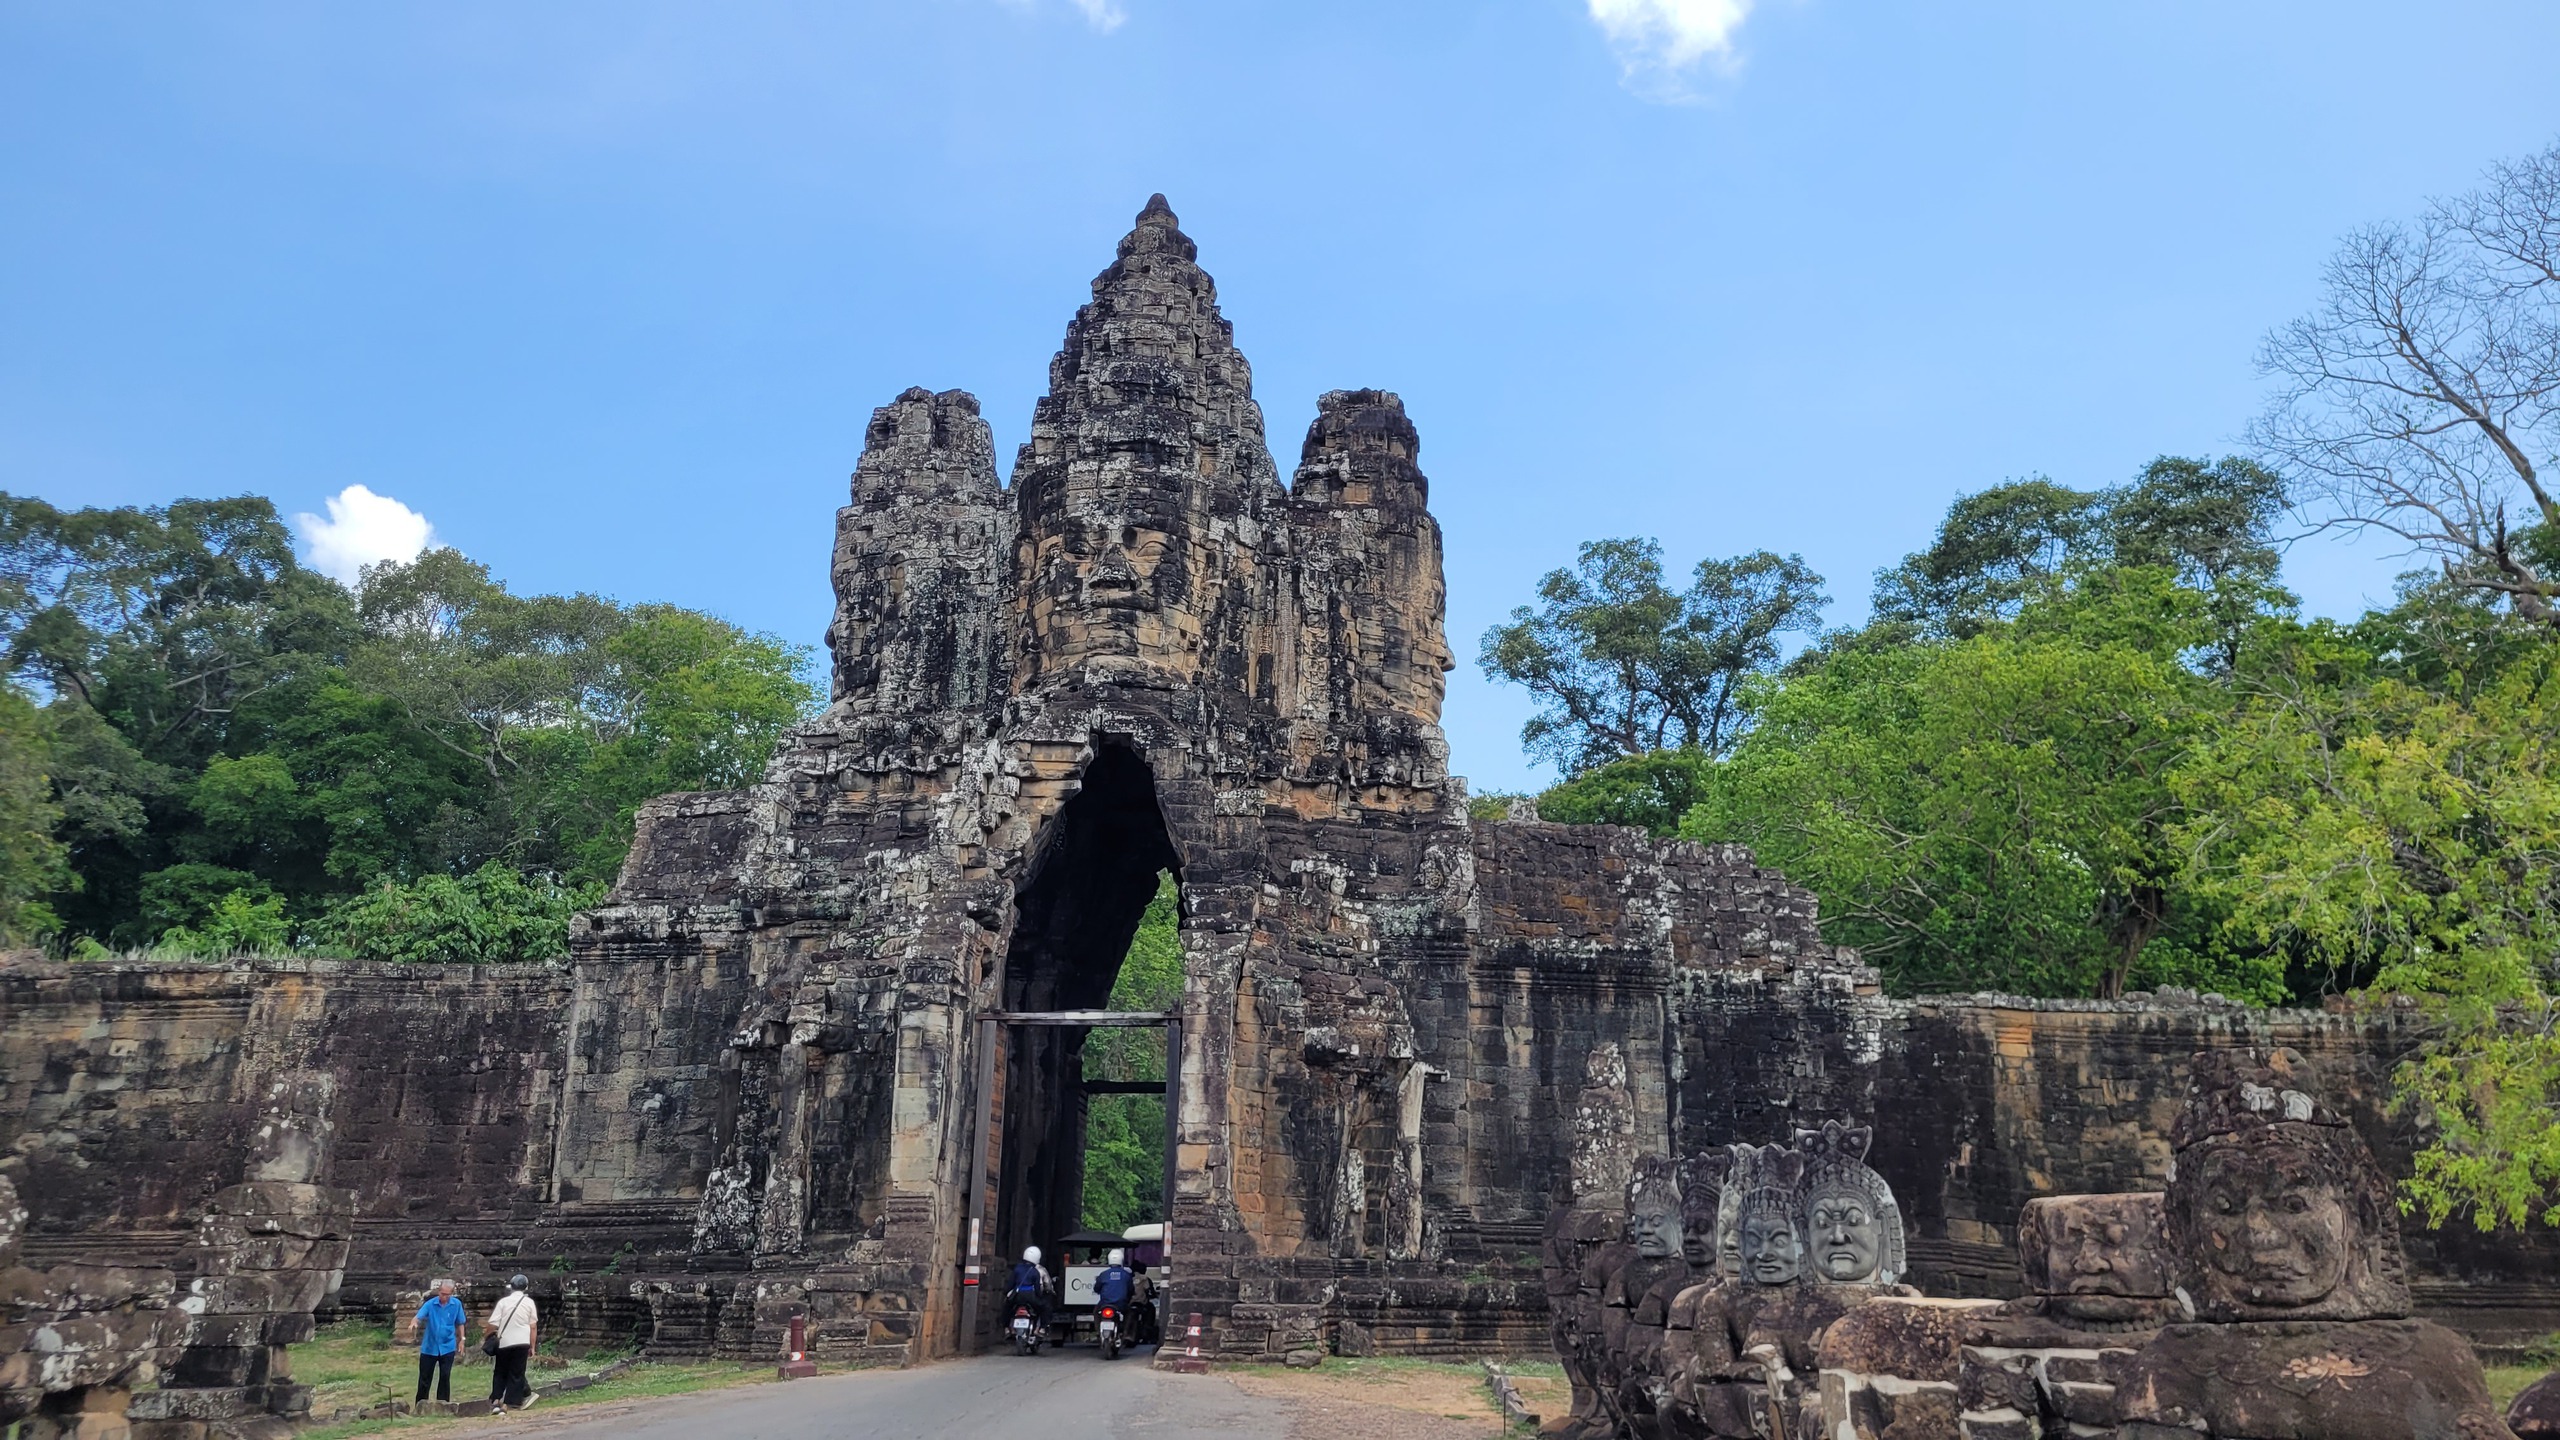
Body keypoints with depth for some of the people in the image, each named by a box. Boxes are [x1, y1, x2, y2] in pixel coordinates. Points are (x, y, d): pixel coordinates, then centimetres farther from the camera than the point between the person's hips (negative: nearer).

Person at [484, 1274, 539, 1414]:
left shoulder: (503, 1301, -2)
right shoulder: (529, 1302, 1)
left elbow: (493, 1324, -6)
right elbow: (532, 1326, 2)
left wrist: (486, 1332, 15)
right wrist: (532, 1347, 8)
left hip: (504, 1342, 0)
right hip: (522, 1342, 0)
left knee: (500, 1373, 15)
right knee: (516, 1374, 6)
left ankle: (495, 1402, 6)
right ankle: (506, 1404, 0)